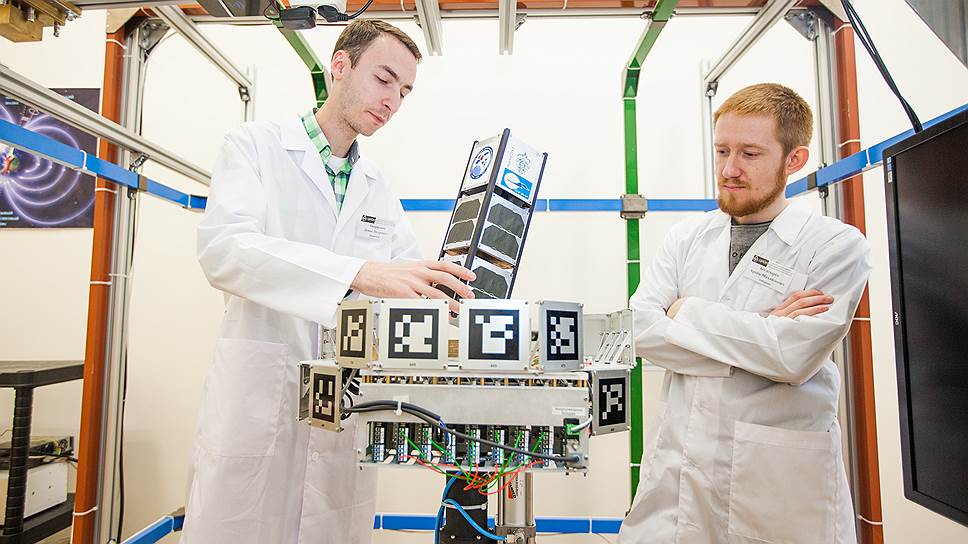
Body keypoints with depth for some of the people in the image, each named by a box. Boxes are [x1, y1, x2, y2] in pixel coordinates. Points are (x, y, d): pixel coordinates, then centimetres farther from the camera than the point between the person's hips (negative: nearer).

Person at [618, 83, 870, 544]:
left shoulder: (837, 245, -4)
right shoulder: (686, 239, 5)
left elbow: (795, 355, -17)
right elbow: (641, 330, -7)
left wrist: (687, 312, -9)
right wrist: (760, 333, -13)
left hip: (781, 476, -2)